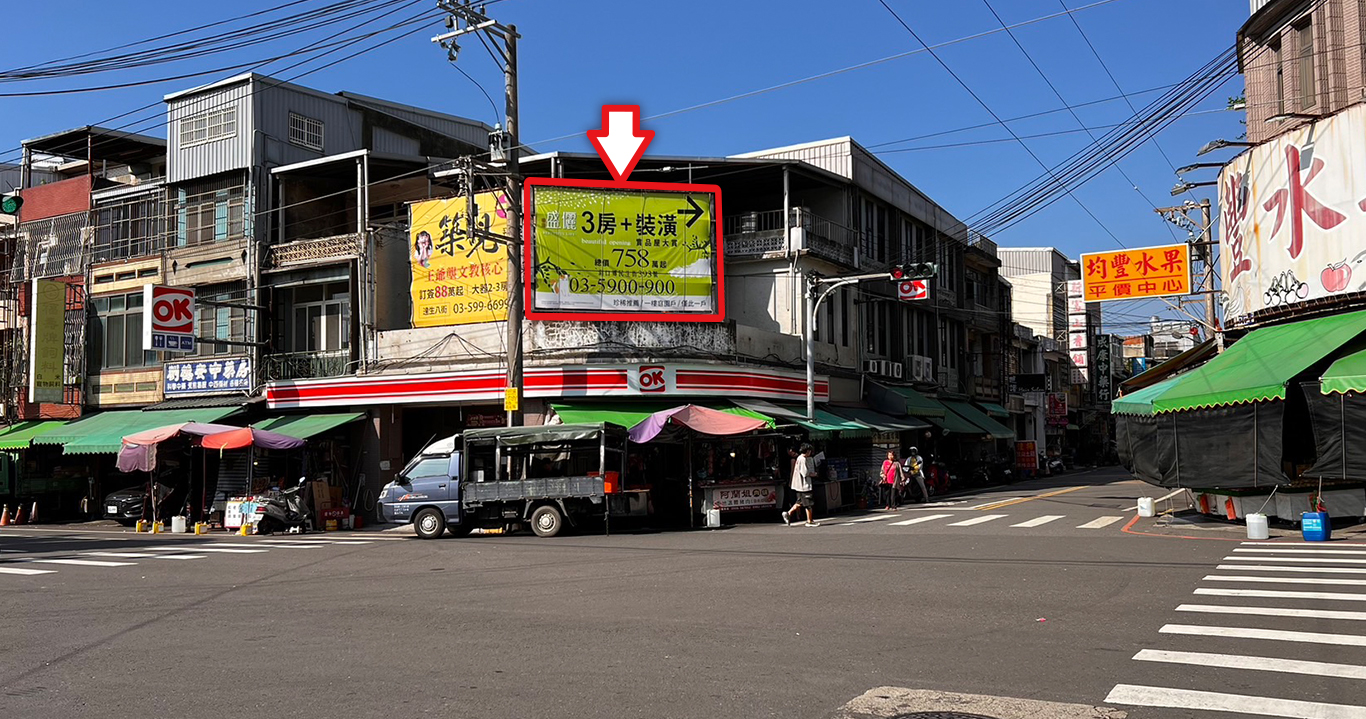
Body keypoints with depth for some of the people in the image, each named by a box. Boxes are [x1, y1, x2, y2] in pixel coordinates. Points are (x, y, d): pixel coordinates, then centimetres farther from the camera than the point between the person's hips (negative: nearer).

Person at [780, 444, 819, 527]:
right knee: (809, 503, -2)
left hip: (800, 485, 10)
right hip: (804, 485, -10)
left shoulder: (799, 458, 14)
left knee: (800, 502, 16)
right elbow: (805, 473, -21)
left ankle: (788, 513, 13)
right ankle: (810, 521, 5)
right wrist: (812, 474, -5)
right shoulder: (803, 459, -17)